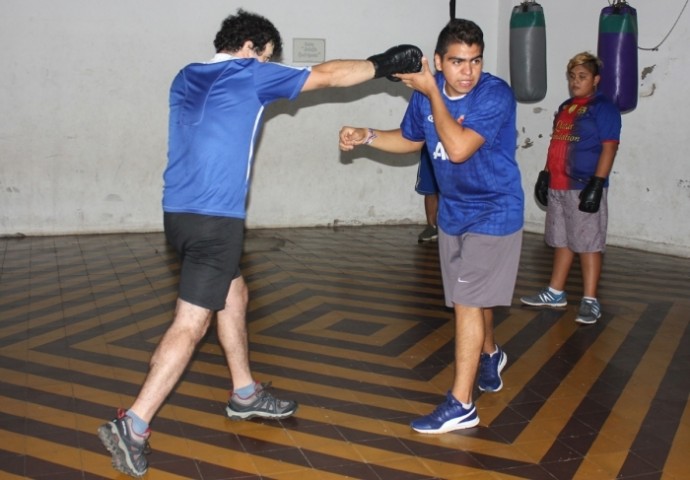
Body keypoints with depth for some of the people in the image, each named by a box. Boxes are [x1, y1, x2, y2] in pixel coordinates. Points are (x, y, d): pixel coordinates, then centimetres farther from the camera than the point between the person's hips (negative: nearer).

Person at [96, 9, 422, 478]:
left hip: (181, 212, 9)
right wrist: (385, 64, 15)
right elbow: (326, 75, 5)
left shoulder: (187, 78, 16)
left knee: (235, 295, 22)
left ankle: (245, 394, 33)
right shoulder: (247, 74, -2)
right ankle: (132, 427, -8)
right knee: (191, 325, -7)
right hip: (215, 218, -8)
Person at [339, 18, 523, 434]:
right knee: (474, 297, 20)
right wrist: (367, 136, -4)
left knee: (467, 301, -9)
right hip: (454, 212, 6)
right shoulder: (427, 91, -6)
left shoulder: (496, 95, -23)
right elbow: (411, 139, 11)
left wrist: (431, 92, -28)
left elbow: (458, 148, -35)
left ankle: (461, 404, 0)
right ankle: (490, 354, 49)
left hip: (494, 213, -6)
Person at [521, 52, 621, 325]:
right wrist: (545, 175, 14)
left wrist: (597, 184, -20)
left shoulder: (603, 107, -6)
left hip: (584, 187, -8)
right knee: (562, 241, 14)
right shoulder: (565, 108, 17)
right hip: (558, 187, 8)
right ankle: (555, 293, 24)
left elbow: (609, 147, -13)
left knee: (588, 244, -3)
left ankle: (590, 301, 3)